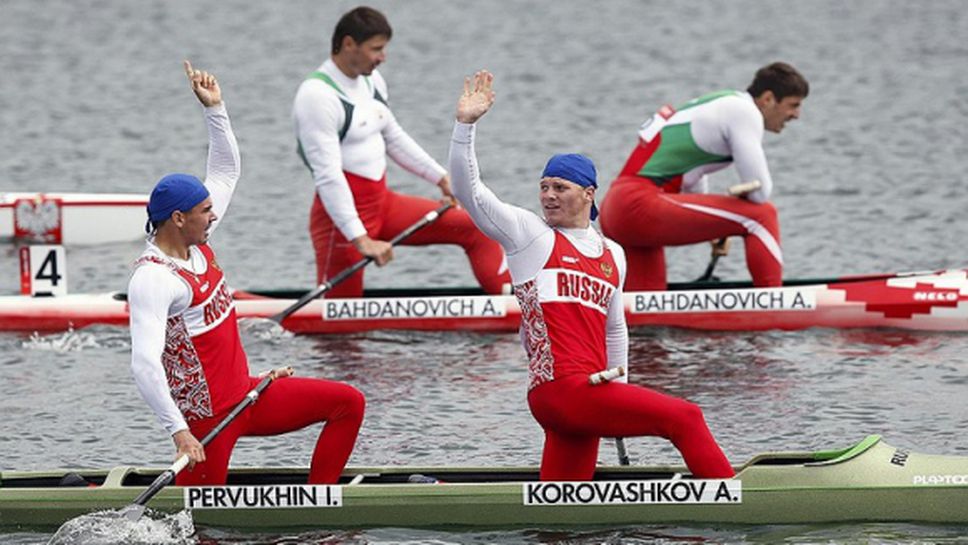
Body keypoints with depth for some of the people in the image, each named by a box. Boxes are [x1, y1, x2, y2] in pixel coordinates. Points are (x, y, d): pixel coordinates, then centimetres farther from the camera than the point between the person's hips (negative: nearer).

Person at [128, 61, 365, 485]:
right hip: (206, 417, -9)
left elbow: (226, 172, 18)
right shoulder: (153, 278, -23)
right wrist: (178, 432, -38)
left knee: (348, 403, 3)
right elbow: (144, 363, -33)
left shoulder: (197, 246, 5)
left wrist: (214, 108, 7)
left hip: (246, 394, 9)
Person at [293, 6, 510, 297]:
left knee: (475, 229, 3)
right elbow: (328, 176, -25)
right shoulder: (317, 96, -19)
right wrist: (361, 240, -30)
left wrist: (442, 179, 21)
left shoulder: (372, 82, 8)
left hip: (382, 202, 8)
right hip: (344, 215, -8)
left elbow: (394, 139, 23)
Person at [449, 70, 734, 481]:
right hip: (559, 389, -7)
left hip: (588, 397, 7)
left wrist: (619, 395, 30)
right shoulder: (530, 234, 5)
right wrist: (466, 124, -14)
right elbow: (469, 192, -4)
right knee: (685, 419, -13)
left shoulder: (613, 255, 22)